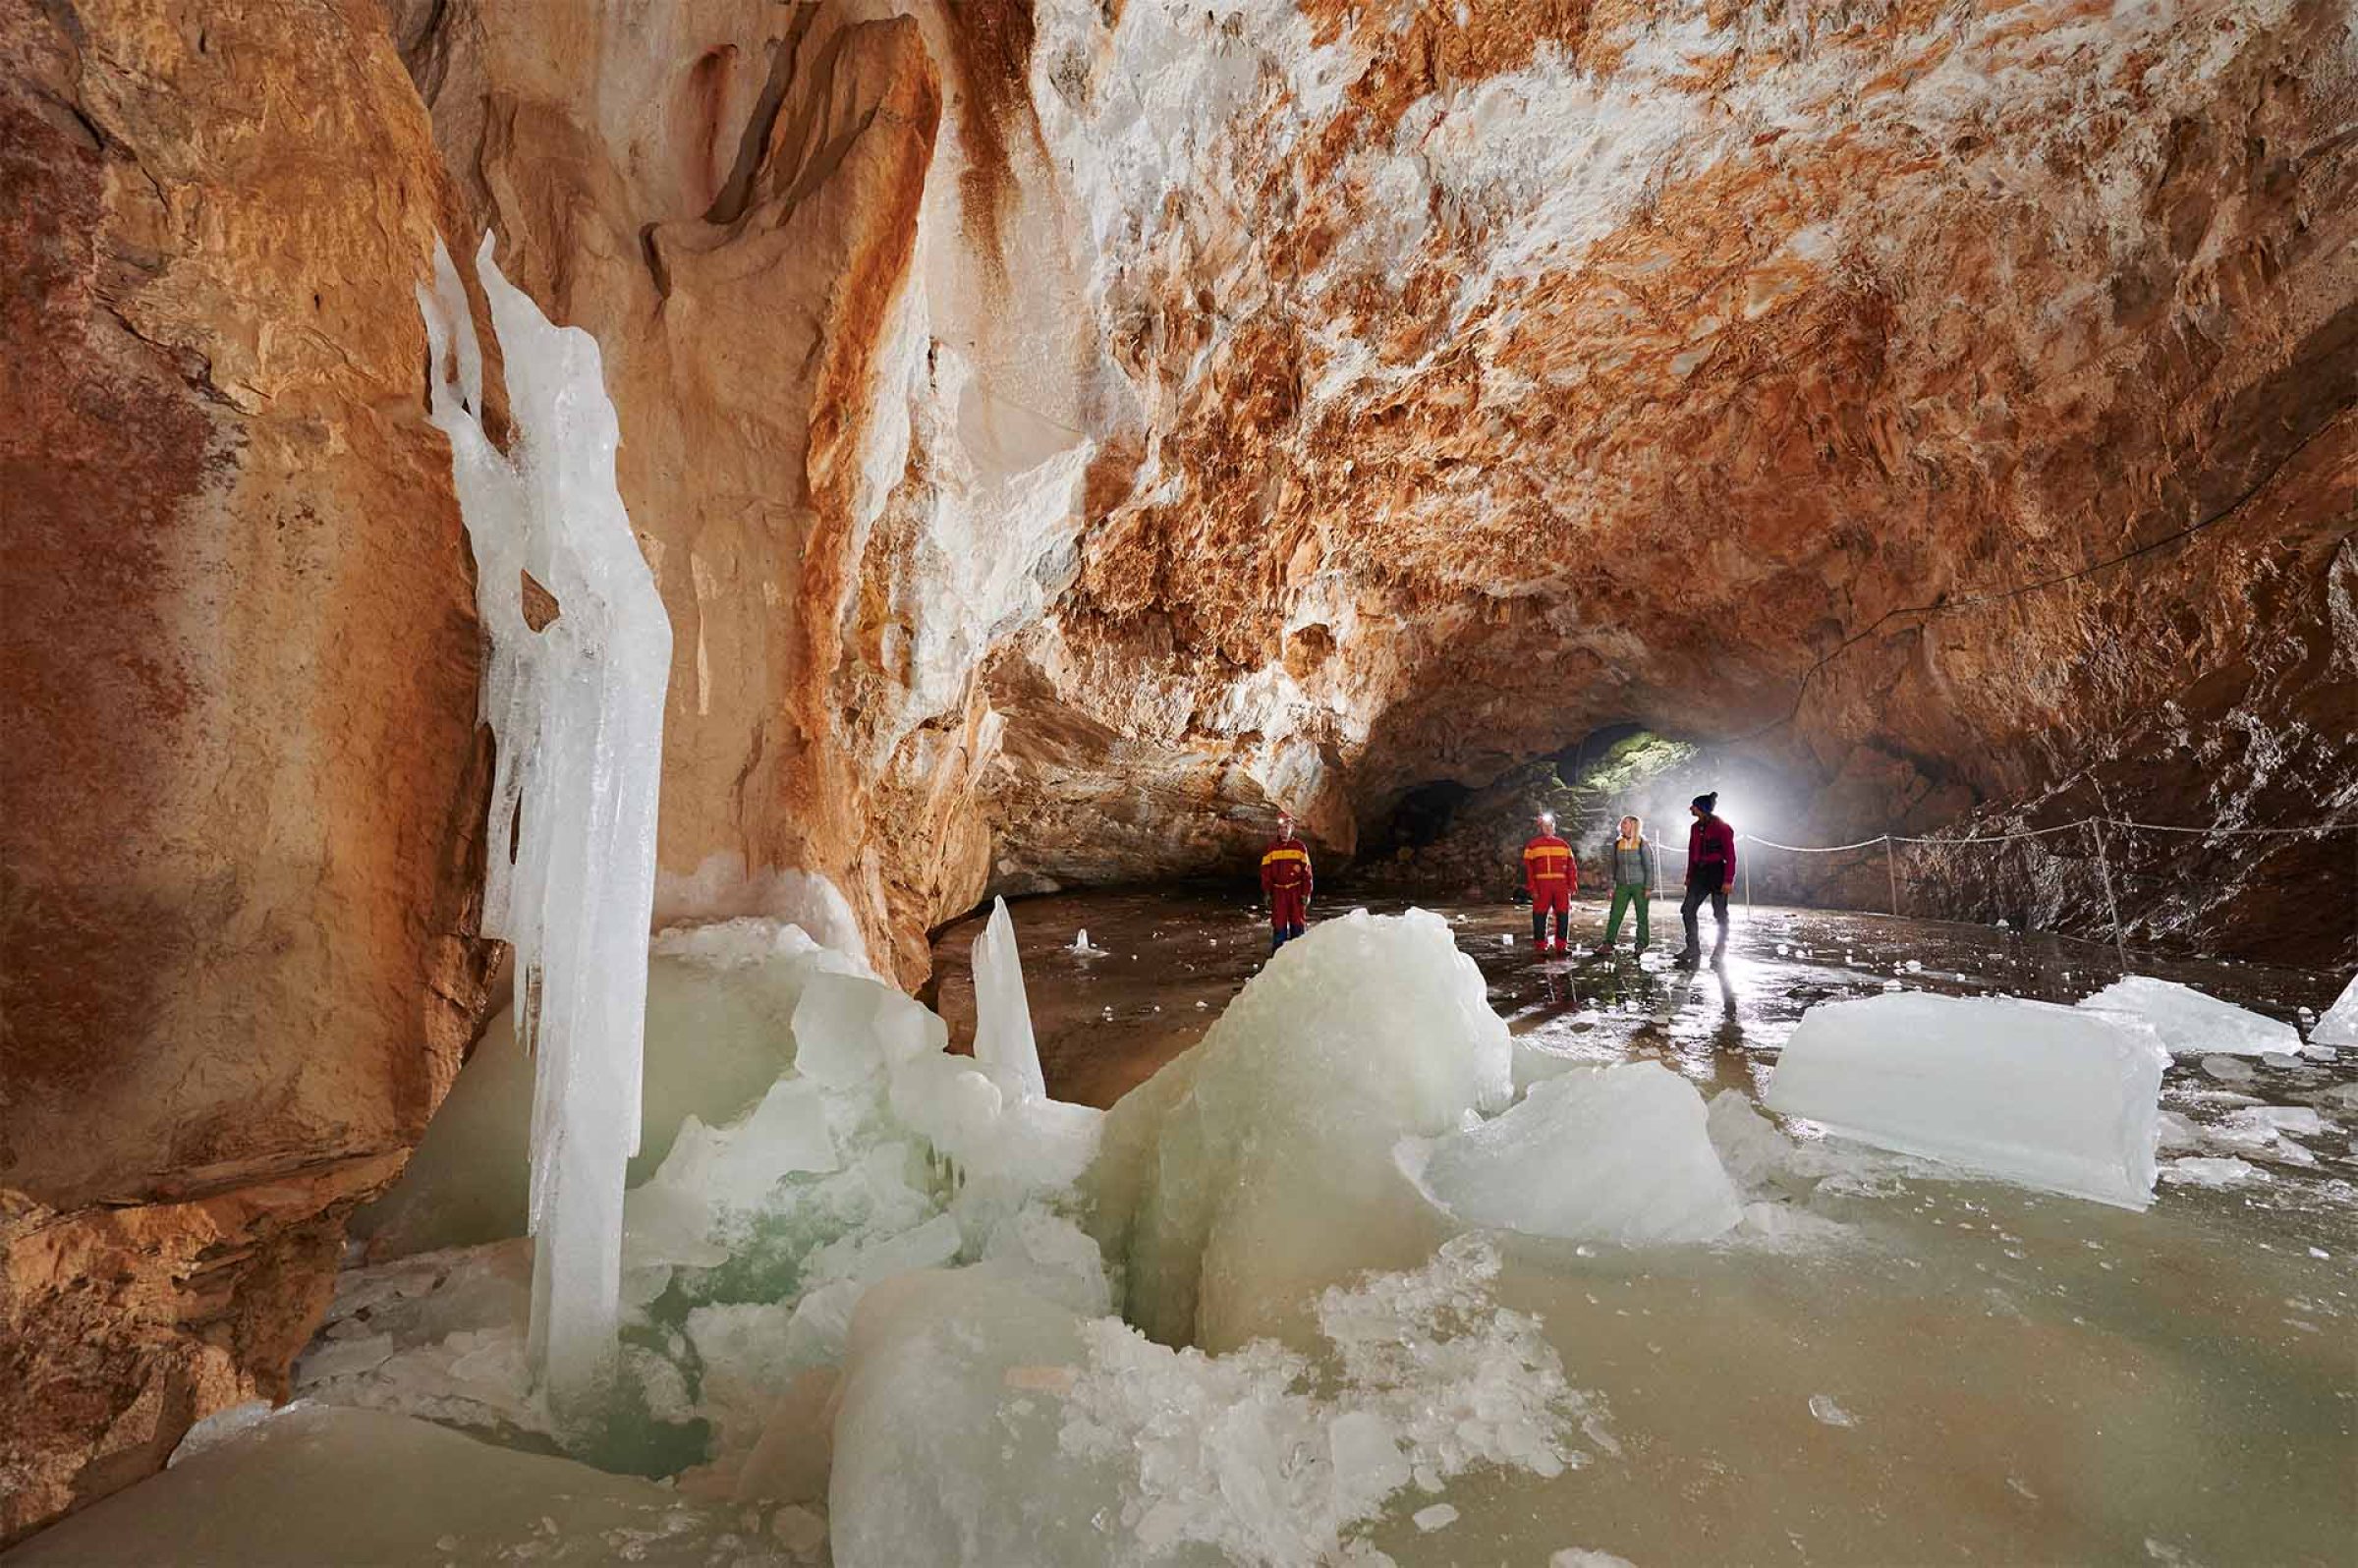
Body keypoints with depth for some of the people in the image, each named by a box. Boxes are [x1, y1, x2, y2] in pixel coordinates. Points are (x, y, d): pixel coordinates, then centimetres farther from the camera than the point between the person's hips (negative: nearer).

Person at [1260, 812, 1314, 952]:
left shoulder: (1300, 847, 0)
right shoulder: (1271, 848, 2)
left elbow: (1306, 872, 1)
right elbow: (1265, 871, 4)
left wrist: (1306, 893, -3)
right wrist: (1266, 892, -1)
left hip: (1296, 891, 0)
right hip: (1278, 891, 0)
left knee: (1297, 923, 5)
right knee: (1279, 924, 1)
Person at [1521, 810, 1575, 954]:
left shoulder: (1563, 845, 17)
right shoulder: (1532, 846, 7)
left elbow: (1571, 867, 14)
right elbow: (1527, 868, 1)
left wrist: (1572, 885, 3)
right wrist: (1532, 888, -7)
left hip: (1561, 886, 3)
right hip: (1541, 887, -3)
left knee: (1564, 915, 1)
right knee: (1540, 916, -2)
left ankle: (1561, 946, 10)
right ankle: (1540, 946, 5)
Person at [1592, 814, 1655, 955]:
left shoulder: (1643, 844, -7)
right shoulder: (1616, 844, 4)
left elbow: (1649, 867, -6)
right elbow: (1611, 866, 10)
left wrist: (1649, 888, -10)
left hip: (1640, 885, -3)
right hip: (1622, 886, 3)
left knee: (1642, 916, 4)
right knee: (1614, 915, -2)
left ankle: (1641, 945, 12)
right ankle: (1608, 943, 0)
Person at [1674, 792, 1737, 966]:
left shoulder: (1722, 827, -10)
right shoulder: (1696, 828, 12)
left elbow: (1730, 855, -13)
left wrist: (1728, 880, -18)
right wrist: (1689, 876, 15)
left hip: (1718, 873, -7)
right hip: (1700, 873, 7)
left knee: (1720, 914, 2)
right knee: (1687, 909, -1)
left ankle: (1719, 954, 11)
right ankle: (1693, 951, 4)